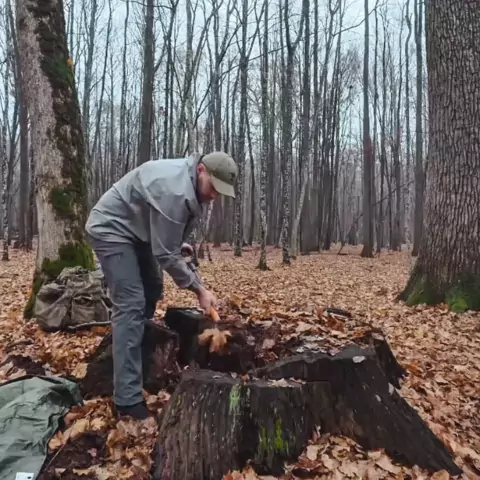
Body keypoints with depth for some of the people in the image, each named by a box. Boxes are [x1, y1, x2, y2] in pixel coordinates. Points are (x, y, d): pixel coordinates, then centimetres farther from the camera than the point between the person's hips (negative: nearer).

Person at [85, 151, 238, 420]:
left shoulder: (191, 181, -1)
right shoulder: (173, 191, -32)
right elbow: (166, 254, -27)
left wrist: (180, 245, 2)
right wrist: (199, 289, -21)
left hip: (135, 229, 10)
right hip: (111, 228, -10)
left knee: (152, 290, 17)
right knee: (131, 305, -17)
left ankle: (137, 354, 36)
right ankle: (129, 400, -14)